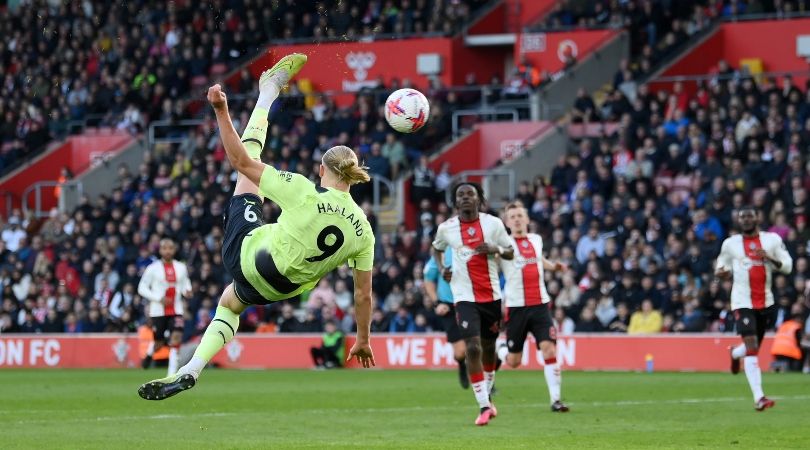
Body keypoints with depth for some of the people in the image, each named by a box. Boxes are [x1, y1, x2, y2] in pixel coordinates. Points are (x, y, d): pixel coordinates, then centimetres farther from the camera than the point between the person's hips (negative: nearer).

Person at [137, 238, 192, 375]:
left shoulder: (181, 268, 6)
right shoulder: (153, 268, -5)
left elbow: (185, 282, 21)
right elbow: (142, 288, -3)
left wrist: (187, 291, -4)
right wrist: (159, 299, -15)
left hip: (176, 310, 2)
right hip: (158, 311, -2)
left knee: (176, 338, -16)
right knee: (159, 343, 5)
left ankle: (172, 374, -14)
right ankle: (149, 353, 44)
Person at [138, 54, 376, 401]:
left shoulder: (304, 194, -22)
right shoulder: (363, 231, -12)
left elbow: (240, 161, -23)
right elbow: (363, 294, -5)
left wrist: (221, 111, -20)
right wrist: (363, 340, 8)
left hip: (246, 254, -4)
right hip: (281, 289, 4)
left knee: (251, 162, 8)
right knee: (229, 304, 39)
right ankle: (191, 370, 27)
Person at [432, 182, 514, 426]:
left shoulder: (493, 223, -1)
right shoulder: (446, 228, 1)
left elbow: (510, 253, 6)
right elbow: (436, 248, 22)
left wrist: (495, 249, -15)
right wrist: (441, 268, 3)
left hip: (491, 294, 2)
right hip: (465, 297, -2)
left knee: (488, 346, 14)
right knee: (472, 347, -16)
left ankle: (487, 396, 37)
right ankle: (484, 407, -14)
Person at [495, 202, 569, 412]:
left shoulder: (536, 240, 13)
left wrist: (554, 266, 16)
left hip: (540, 305, 3)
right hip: (516, 306, -3)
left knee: (549, 349, -13)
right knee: (513, 362, 3)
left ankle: (555, 400, -11)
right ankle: (500, 349, 39)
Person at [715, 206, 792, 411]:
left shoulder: (772, 240, 3)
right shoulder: (730, 244, 3)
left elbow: (787, 266, 0)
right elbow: (722, 265, 17)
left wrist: (769, 258, -18)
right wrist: (721, 273, -7)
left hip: (766, 301, 3)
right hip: (743, 301, -3)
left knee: (755, 346, 16)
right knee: (751, 346, -16)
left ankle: (735, 354, 54)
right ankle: (758, 397, -20)